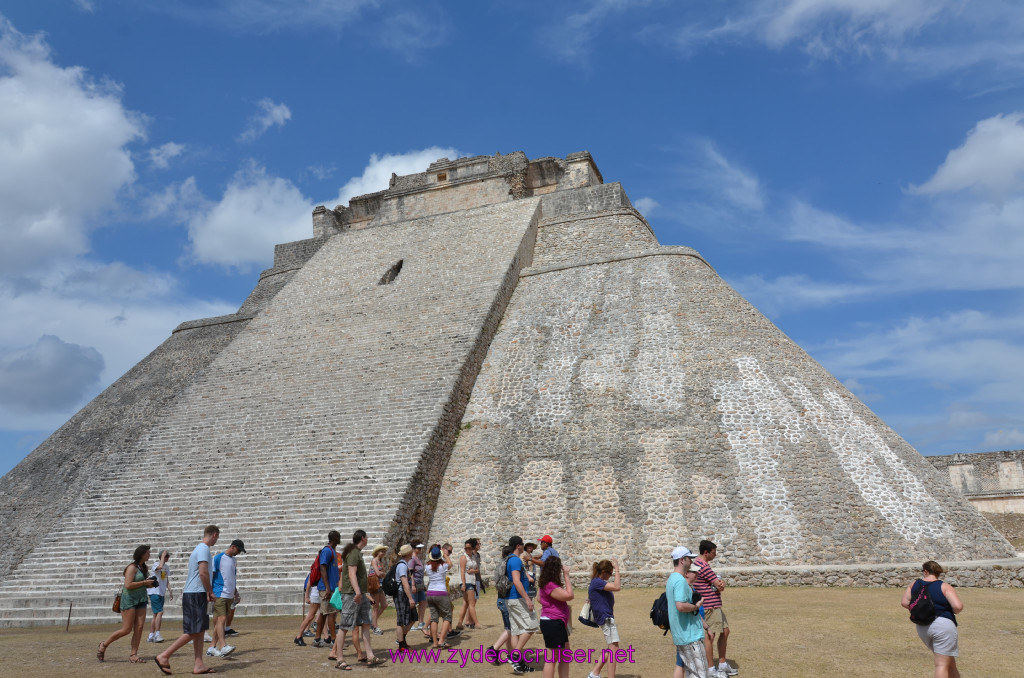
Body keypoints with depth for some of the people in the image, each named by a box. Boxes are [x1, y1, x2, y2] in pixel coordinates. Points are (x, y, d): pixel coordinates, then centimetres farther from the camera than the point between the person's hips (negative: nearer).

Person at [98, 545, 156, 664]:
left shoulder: (144, 568, 13)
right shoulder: (132, 567, -12)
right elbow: (128, 585, -21)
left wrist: (149, 584, 5)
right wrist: (144, 583, -17)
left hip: (141, 599, 8)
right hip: (129, 599, -7)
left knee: (139, 628, -1)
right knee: (127, 629, -5)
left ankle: (133, 655, 4)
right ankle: (104, 645, 15)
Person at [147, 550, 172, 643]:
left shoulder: (167, 567, 15)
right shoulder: (156, 565, -11)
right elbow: (160, 567, -36)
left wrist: (170, 591, 15)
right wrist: (163, 556, -25)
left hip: (162, 593, 8)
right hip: (154, 592, -8)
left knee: (156, 614, 9)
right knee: (160, 612, -17)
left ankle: (150, 636, 13)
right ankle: (157, 634, -16)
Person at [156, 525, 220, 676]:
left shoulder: (199, 548, 19)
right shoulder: (204, 549, -13)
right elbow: (203, 573, -22)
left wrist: (207, 592, 20)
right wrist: (211, 592, -11)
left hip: (192, 593, 10)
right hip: (195, 595, -10)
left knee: (200, 631, 8)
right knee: (193, 632, -7)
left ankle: (198, 665, 8)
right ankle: (164, 656, -2)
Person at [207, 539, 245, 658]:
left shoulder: (233, 560, 18)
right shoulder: (219, 558, -5)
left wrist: (235, 593, 25)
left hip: (229, 595, 8)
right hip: (219, 594, -8)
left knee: (223, 621, 6)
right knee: (221, 619, -16)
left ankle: (212, 648, 12)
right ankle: (223, 647, -24)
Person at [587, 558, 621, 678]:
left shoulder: (598, 582, 13)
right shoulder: (597, 582, -18)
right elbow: (617, 587, -27)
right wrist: (617, 569, -24)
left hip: (608, 617, 11)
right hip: (606, 618, -11)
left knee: (611, 648, 15)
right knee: (614, 647, -10)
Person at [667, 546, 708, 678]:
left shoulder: (671, 579, 12)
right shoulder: (680, 581, -20)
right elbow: (681, 606, -32)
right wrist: (696, 606, -13)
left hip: (680, 634, 10)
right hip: (689, 635, -10)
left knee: (681, 666, 15)